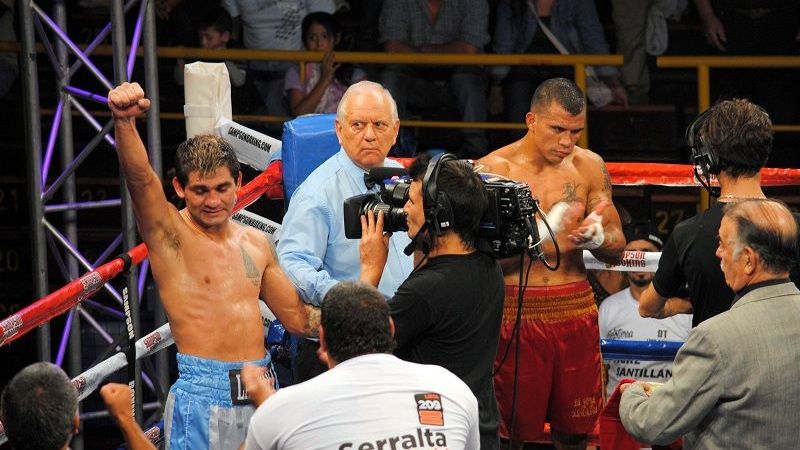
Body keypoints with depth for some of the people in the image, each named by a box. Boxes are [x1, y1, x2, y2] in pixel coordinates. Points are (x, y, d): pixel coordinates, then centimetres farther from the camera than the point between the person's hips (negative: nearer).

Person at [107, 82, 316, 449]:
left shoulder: (256, 244, 15)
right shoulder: (168, 233, -1)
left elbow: (298, 317, 22)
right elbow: (140, 176, -20)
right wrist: (124, 121, -38)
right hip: (202, 394, -5)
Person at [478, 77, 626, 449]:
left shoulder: (589, 166, 7)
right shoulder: (494, 169, -5)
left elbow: (617, 249, 10)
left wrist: (596, 237, -13)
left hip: (575, 310, 3)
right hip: (516, 312, -3)